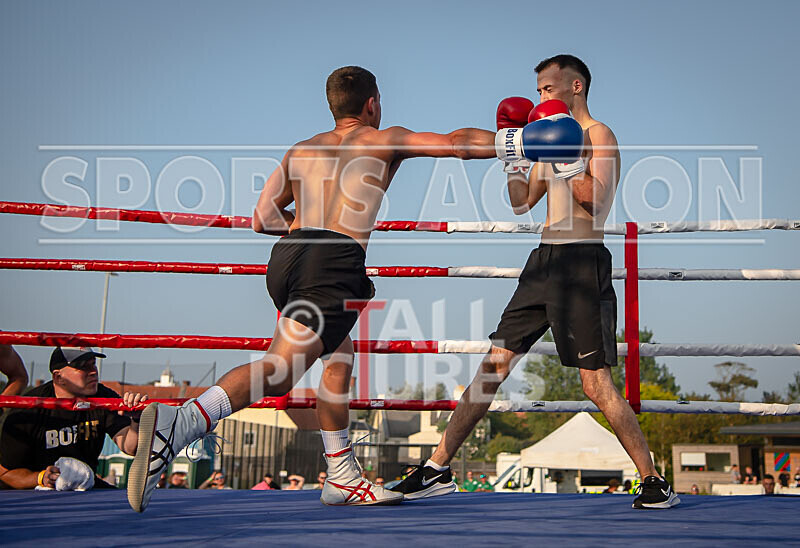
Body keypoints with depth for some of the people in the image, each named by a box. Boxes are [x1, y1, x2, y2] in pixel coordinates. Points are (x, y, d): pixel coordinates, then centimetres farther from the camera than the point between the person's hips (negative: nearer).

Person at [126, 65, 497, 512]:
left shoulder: (302, 150, 28)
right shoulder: (385, 141, 17)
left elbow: (264, 217, 22)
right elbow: (456, 144, 15)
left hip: (286, 256, 7)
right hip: (334, 262, -7)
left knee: (340, 356, 23)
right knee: (280, 368, -18)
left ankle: (343, 477, 23)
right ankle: (176, 423, -38)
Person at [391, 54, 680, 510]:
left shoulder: (599, 135, -3)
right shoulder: (553, 136, 20)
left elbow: (599, 204, -16)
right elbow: (523, 204, 19)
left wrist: (566, 161, -20)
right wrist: (514, 159, 8)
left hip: (582, 262, -8)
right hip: (544, 261, 8)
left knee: (596, 383, -10)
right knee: (494, 364, 6)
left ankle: (655, 483, 2)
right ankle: (438, 470, 11)